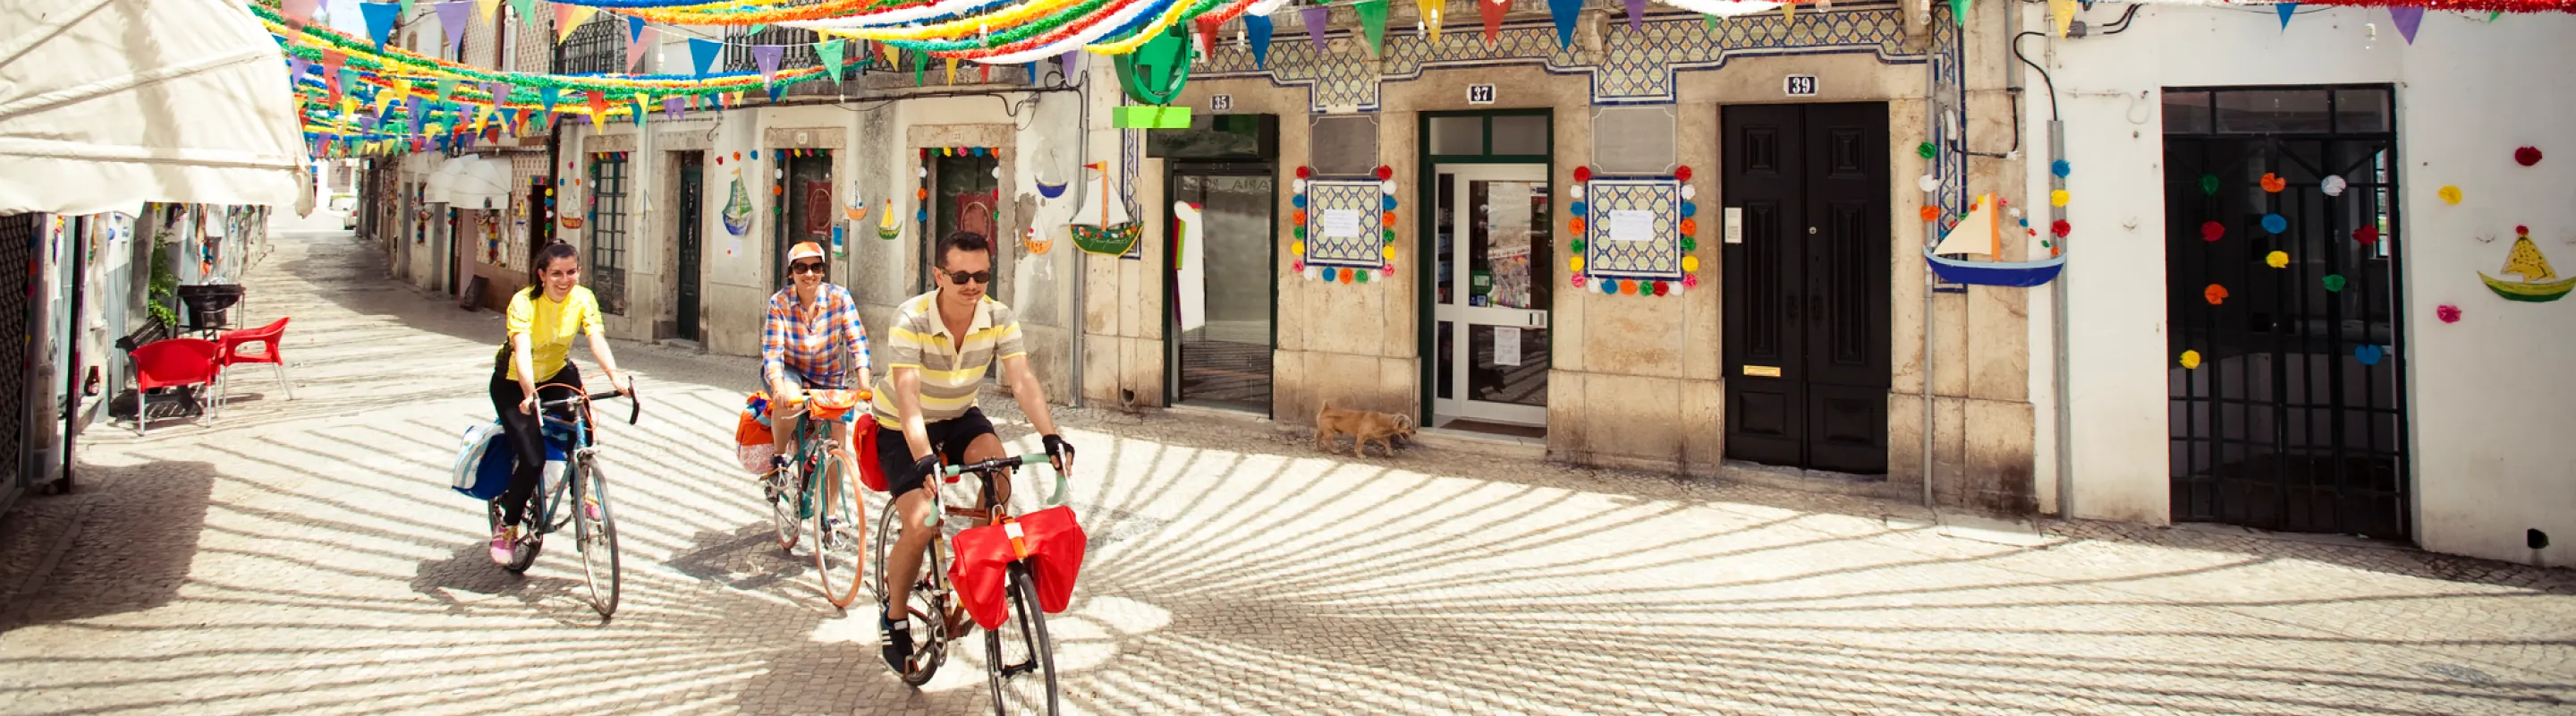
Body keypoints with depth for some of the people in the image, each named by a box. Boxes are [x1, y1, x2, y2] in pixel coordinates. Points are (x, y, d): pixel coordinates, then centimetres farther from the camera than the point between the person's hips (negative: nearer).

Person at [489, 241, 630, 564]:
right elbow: (522, 349, -41)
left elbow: (596, 339, -30)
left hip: (558, 374, 3)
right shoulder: (524, 302, -26)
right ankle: (506, 525, 11)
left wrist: (615, 374, -49)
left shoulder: (583, 299, -16)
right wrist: (529, 393, -57)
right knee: (533, 460, -15)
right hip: (515, 383, -3)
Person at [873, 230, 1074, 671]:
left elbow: (1023, 381, -25)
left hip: (959, 418, 4)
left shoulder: (999, 319, -17)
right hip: (902, 428, -3)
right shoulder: (911, 321, -28)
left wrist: (1051, 437, -40)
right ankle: (894, 615, 9)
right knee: (920, 525, -17)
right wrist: (925, 460, -52)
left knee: (998, 479, -25)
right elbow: (908, 397, -38)